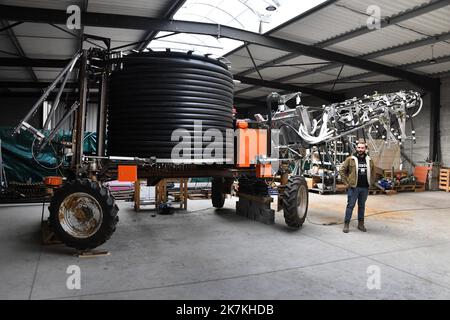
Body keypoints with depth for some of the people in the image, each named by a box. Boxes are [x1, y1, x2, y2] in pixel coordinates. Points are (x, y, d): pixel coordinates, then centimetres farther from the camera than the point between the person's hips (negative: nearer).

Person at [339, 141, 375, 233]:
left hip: (365, 188, 4)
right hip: (353, 187, -4)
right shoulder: (350, 159, -4)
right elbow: (342, 170, -2)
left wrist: (370, 182, 12)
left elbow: (373, 172, 21)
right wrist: (347, 182, -5)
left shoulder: (369, 160, 8)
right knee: (350, 205, -1)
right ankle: (346, 224, 5)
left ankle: (361, 224, 23)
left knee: (362, 206, 13)